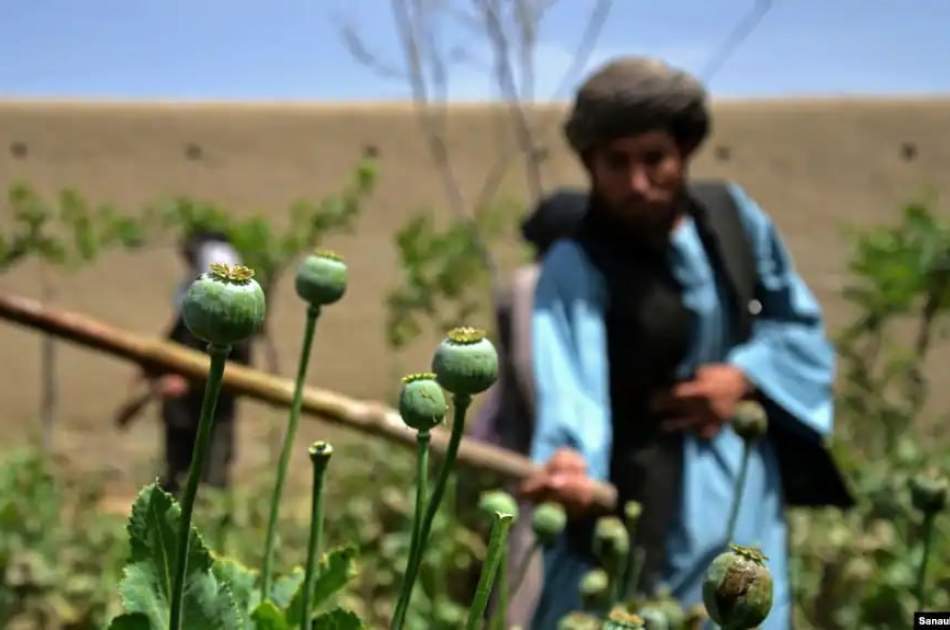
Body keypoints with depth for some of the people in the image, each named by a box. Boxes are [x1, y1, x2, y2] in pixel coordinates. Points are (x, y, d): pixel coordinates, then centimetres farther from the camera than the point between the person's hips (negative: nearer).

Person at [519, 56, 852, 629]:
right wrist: (569, 461, -54)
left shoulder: (732, 212, -2)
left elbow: (804, 326, 9)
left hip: (748, 498, 5)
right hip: (643, 506, -5)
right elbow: (570, 380, -34)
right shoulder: (576, 268, -18)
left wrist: (743, 375, -9)